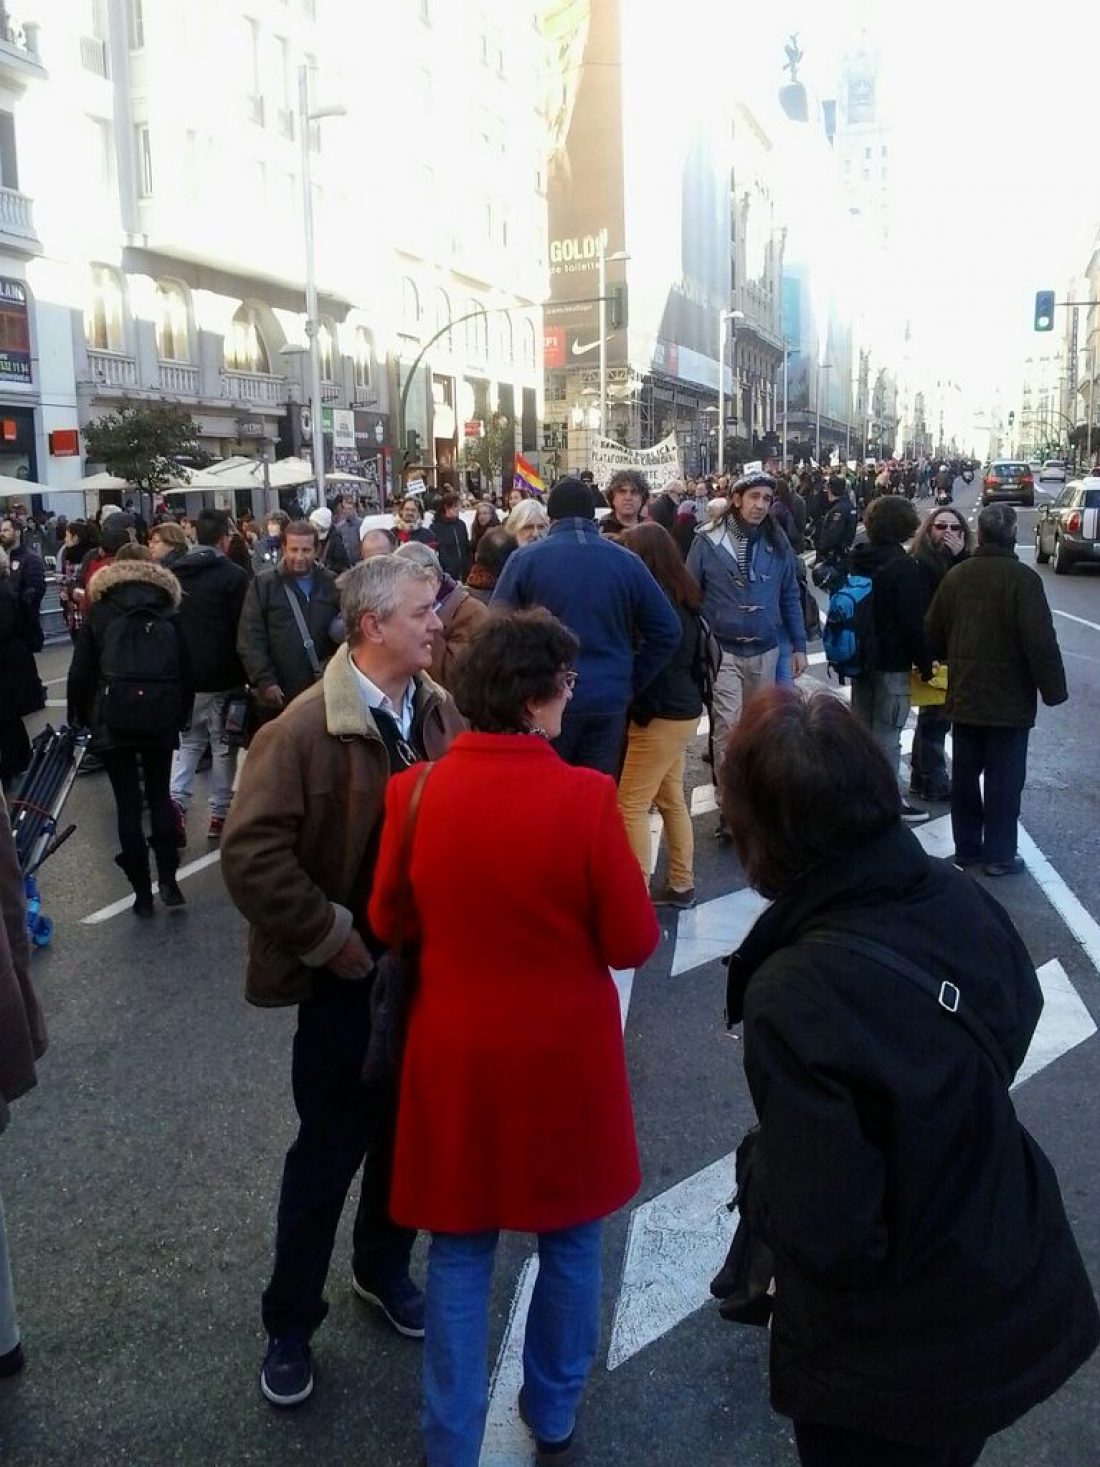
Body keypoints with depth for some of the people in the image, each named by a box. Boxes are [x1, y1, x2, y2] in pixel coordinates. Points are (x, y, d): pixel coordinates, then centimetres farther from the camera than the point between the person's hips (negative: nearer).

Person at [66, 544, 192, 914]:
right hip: (161, 714, 1)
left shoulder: (99, 611, 5)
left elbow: (80, 672, 3)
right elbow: (185, 668, 5)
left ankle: (142, 892, 5)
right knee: (159, 796, 13)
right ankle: (168, 880, 2)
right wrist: (182, 714, 12)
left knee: (128, 803, 4)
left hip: (114, 716, -1)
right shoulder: (169, 612, 8)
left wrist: (80, 716, 12)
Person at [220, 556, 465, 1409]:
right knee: (331, 1150, 9)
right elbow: (251, 853, -21)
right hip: (352, 975, -5)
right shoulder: (307, 728, -18)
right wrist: (327, 938, -17)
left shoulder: (444, 713, -2)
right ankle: (290, 1322, 30)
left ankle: (384, 1269, 45)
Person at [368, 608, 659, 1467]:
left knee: (460, 1251, 17)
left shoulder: (415, 791, -11)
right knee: (570, 1240, 20)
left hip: (455, 1054, 2)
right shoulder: (585, 796, -20)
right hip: (565, 1055, -2)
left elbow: (388, 924, 2)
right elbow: (634, 942, -12)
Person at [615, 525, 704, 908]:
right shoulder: (682, 596, 10)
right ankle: (681, 885, 22)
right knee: (671, 798, 15)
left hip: (662, 715, -10)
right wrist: (694, 699, 18)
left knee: (631, 805, -4)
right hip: (683, 710, 10)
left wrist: (641, 713, -10)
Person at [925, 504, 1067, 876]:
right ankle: (1000, 855, 9)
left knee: (965, 774, 13)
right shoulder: (1022, 579, -16)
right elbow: (1041, 642, -19)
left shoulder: (956, 576, 2)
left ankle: (966, 847, 22)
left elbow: (933, 633, 11)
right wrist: (1053, 689, -9)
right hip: (1009, 698, -5)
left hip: (964, 695, 5)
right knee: (1004, 779, 3)